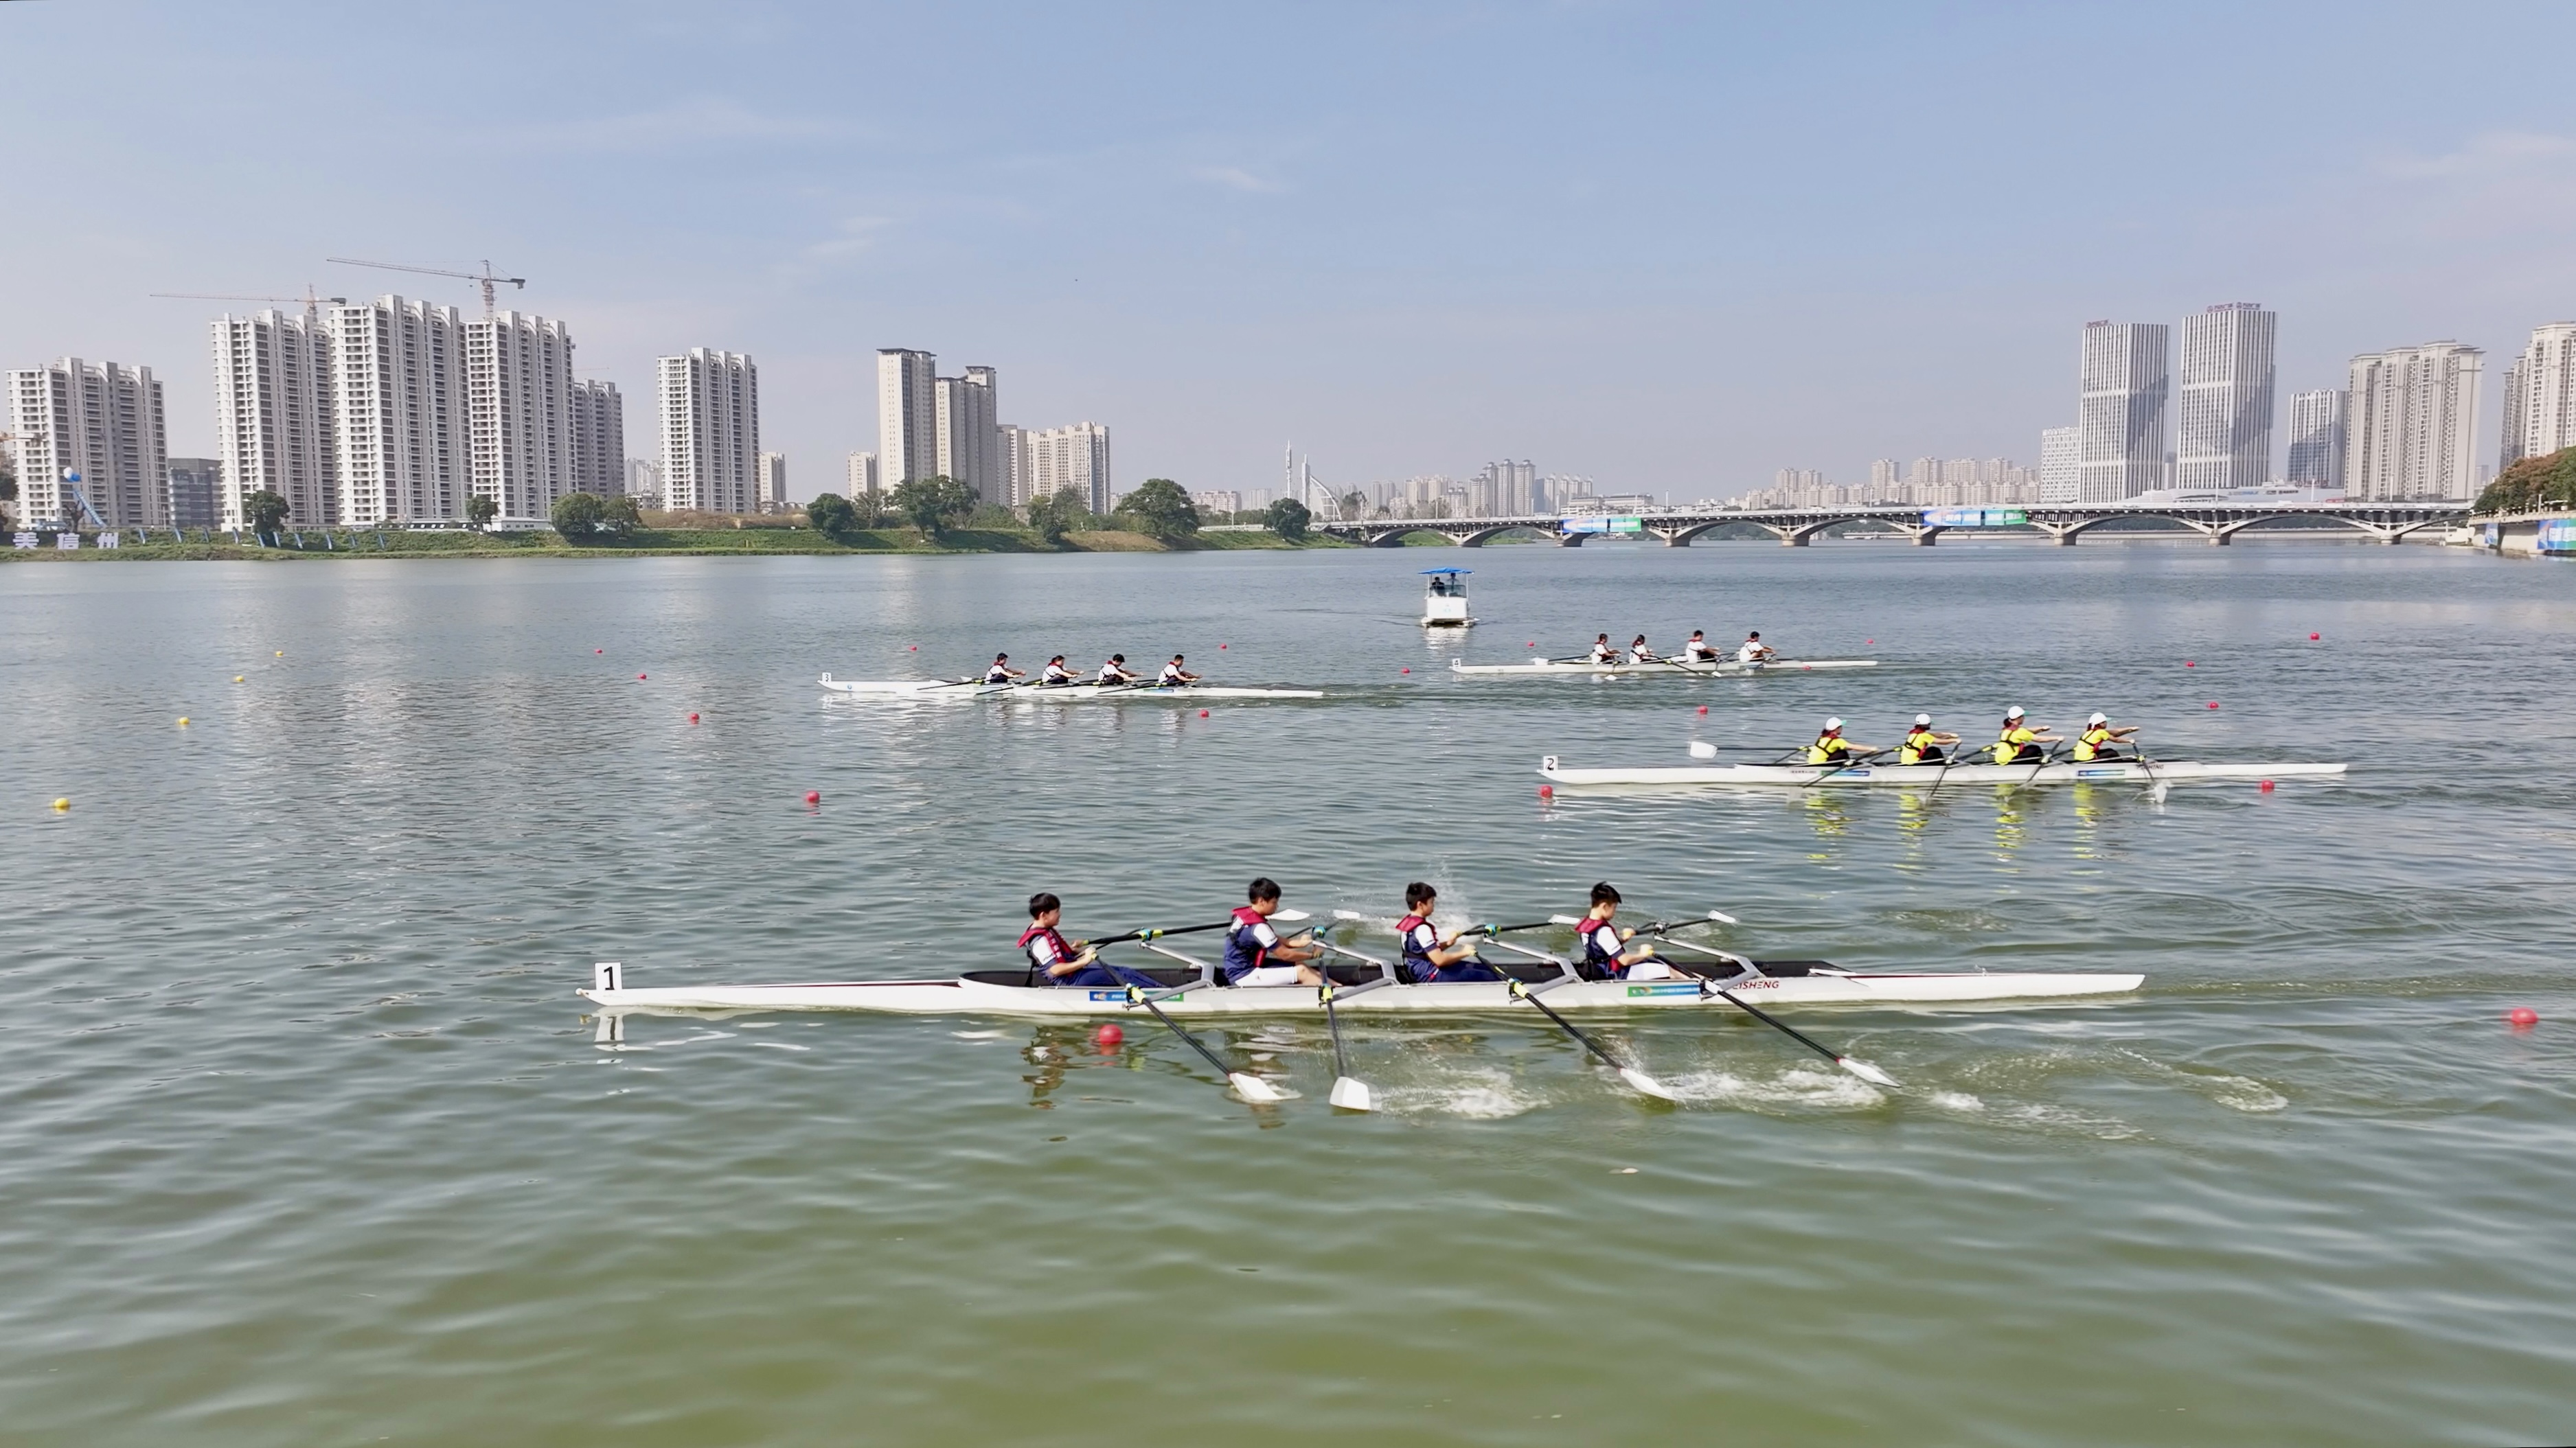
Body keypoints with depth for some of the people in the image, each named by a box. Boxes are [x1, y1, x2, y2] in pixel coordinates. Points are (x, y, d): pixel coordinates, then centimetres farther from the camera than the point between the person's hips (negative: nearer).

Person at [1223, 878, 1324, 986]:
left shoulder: (1245, 914, 4)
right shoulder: (1258, 927, -24)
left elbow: (1275, 942, 14)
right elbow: (1285, 954, -16)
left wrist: (1298, 944, 0)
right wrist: (1312, 955, -3)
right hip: (1245, 977, -10)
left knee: (1298, 965, 10)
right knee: (1301, 972, -13)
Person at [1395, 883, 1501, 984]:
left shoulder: (1409, 922, 8)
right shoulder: (1422, 929, -23)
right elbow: (1439, 960, -25)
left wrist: (1447, 944, 3)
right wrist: (1464, 953, -13)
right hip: (1431, 976, -10)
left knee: (1483, 968, 11)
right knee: (1488, 976, -11)